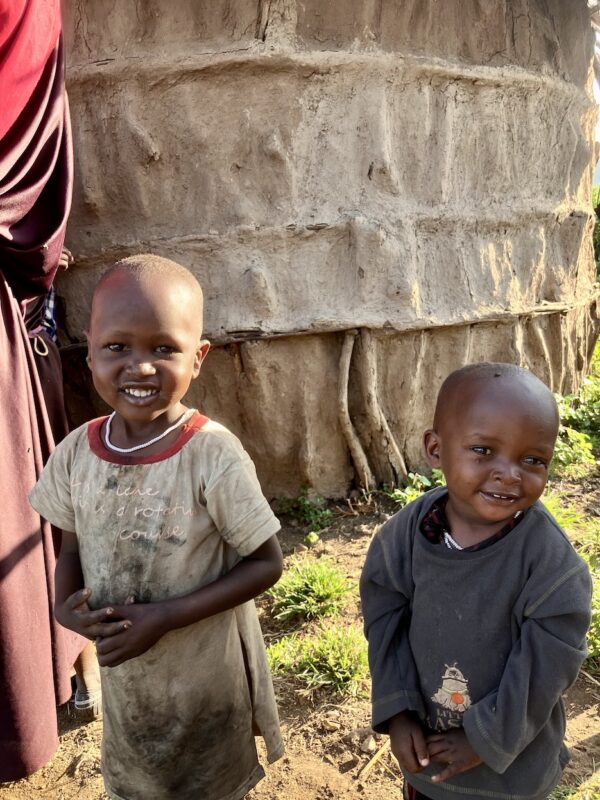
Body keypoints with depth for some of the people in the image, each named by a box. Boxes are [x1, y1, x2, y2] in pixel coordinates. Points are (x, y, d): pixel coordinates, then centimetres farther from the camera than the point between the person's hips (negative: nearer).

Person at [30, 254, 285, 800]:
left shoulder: (214, 455, -25)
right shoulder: (77, 452, -11)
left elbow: (266, 563, -18)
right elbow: (74, 546, 4)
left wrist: (166, 617, -25)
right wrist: (66, 606, -16)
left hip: (206, 676, -4)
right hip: (122, 674, 4)